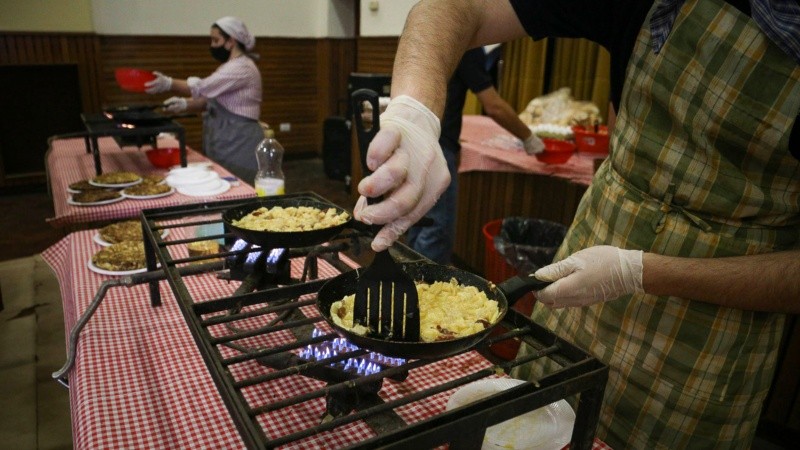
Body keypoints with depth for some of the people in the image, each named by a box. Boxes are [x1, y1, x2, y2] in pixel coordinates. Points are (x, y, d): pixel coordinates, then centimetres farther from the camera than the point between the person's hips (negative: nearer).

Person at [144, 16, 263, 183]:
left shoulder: (242, 67, -15)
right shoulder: (229, 67, 18)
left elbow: (204, 87, -24)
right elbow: (211, 98, 15)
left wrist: (169, 84, -28)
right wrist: (185, 103, -1)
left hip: (238, 144, -10)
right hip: (227, 142, 10)